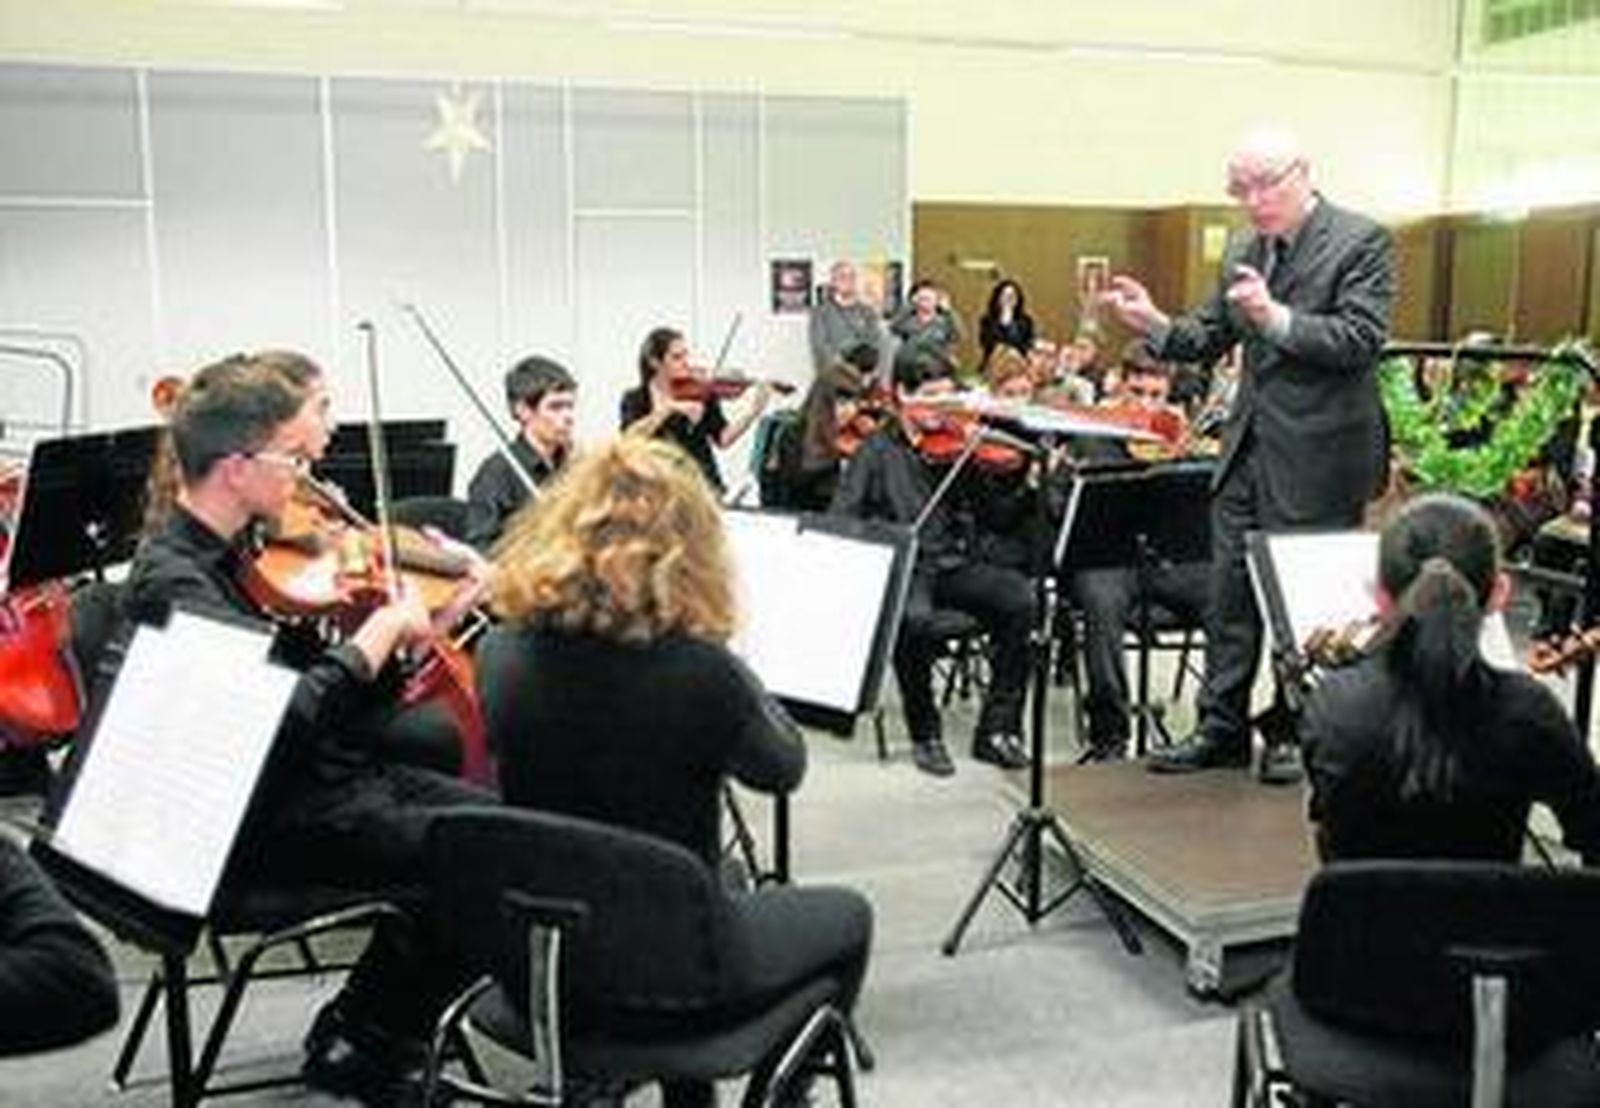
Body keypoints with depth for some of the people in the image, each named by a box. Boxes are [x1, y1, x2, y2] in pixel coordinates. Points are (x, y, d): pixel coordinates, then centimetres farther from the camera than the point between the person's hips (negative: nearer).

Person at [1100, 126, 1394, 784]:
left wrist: (1276, 317, -29)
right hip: (1249, 448, 7)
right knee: (1229, 593, 10)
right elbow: (1208, 339, 14)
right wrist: (1154, 324, -5)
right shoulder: (1243, 253, 12)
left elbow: (1362, 339, -18)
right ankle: (1222, 729, 21)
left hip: (1319, 456, -6)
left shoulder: (1361, 242, -8)